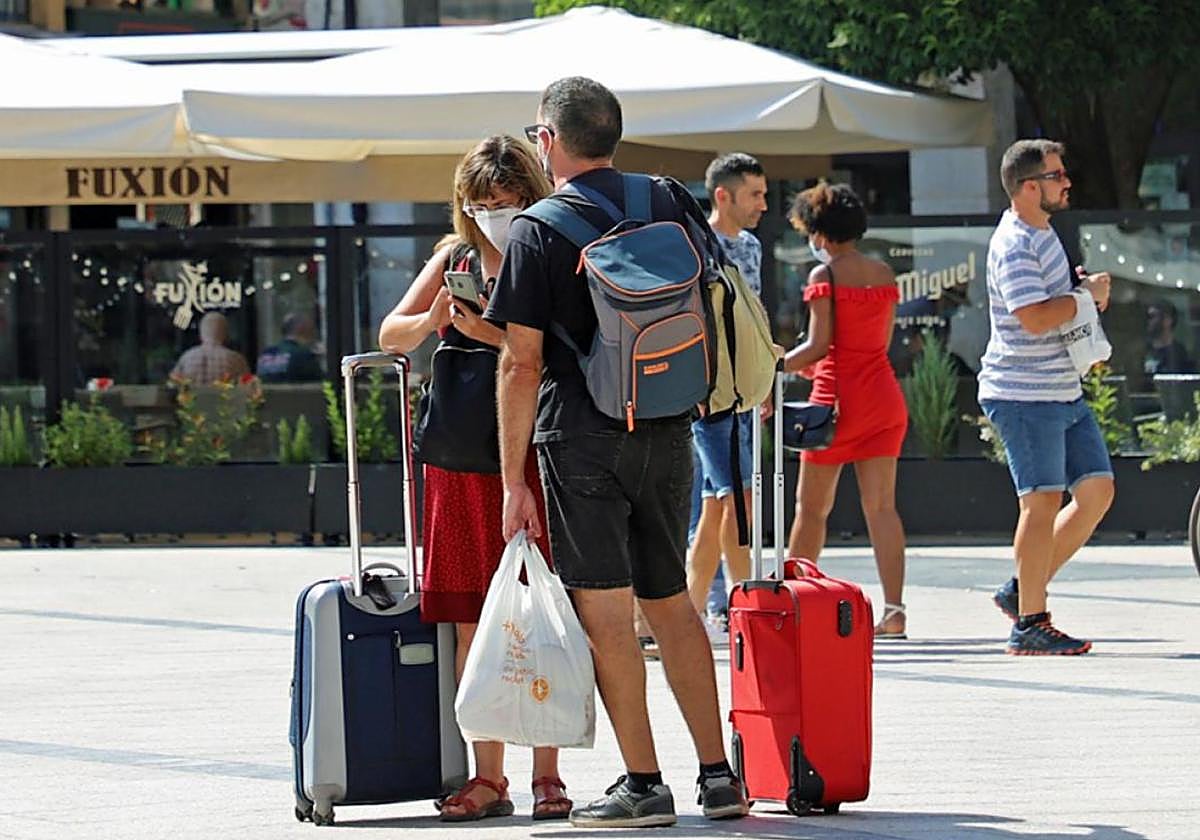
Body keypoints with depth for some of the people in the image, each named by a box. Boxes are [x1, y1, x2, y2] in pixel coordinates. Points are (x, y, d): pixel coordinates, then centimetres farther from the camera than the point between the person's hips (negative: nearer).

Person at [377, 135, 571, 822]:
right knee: (472, 623, 4)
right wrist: (432, 319, -9)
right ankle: (488, 778, 9)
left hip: (534, 453, -4)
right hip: (461, 461, 5)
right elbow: (391, 335, 11)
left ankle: (547, 773, 4)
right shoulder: (454, 258, 12)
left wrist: (495, 334, -23)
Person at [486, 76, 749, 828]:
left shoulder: (537, 231, -7)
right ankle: (719, 774, 12)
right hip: (668, 433, 5)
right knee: (671, 603, 15)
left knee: (606, 612, 0)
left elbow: (523, 363, -9)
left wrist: (513, 477, -6)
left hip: (581, 438, -5)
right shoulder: (668, 206, 7)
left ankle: (644, 785, 0)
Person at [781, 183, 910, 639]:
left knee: (811, 506, 4)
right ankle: (894, 609, -7)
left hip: (839, 396, -6)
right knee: (881, 505, 2)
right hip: (885, 396, 6)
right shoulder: (883, 273, 10)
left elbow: (820, 345, -14)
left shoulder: (825, 274, -8)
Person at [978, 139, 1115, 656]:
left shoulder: (1042, 233, 16)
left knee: (1097, 491, 7)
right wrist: (1088, 295, -14)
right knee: (1044, 501, -8)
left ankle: (1023, 591, 14)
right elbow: (1035, 317, -27)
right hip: (1024, 395, -10)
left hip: (1063, 392, 10)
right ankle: (1030, 623, -2)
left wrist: (1085, 290, 13)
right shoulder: (1013, 246, -16)